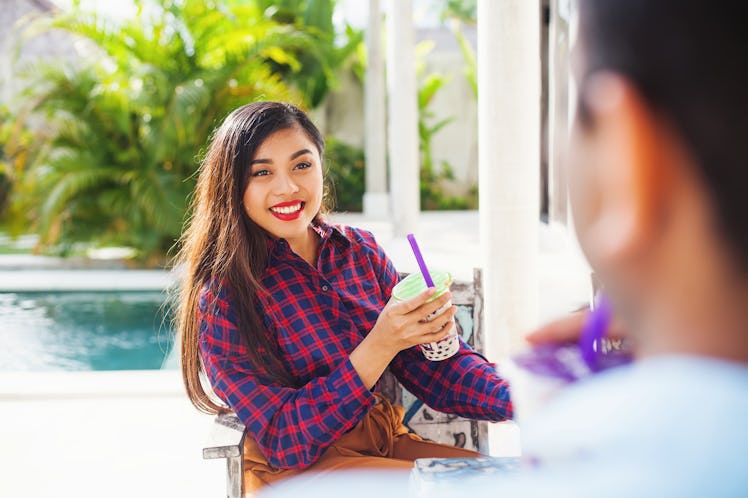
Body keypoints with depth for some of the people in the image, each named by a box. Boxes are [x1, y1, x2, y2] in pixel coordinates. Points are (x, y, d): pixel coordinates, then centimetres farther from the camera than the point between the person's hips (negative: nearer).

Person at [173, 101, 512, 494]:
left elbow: (431, 362, -1)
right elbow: (284, 440, -17)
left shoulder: (359, 250, 3)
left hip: (384, 440, 5)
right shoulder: (223, 296, -14)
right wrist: (380, 347, -29)